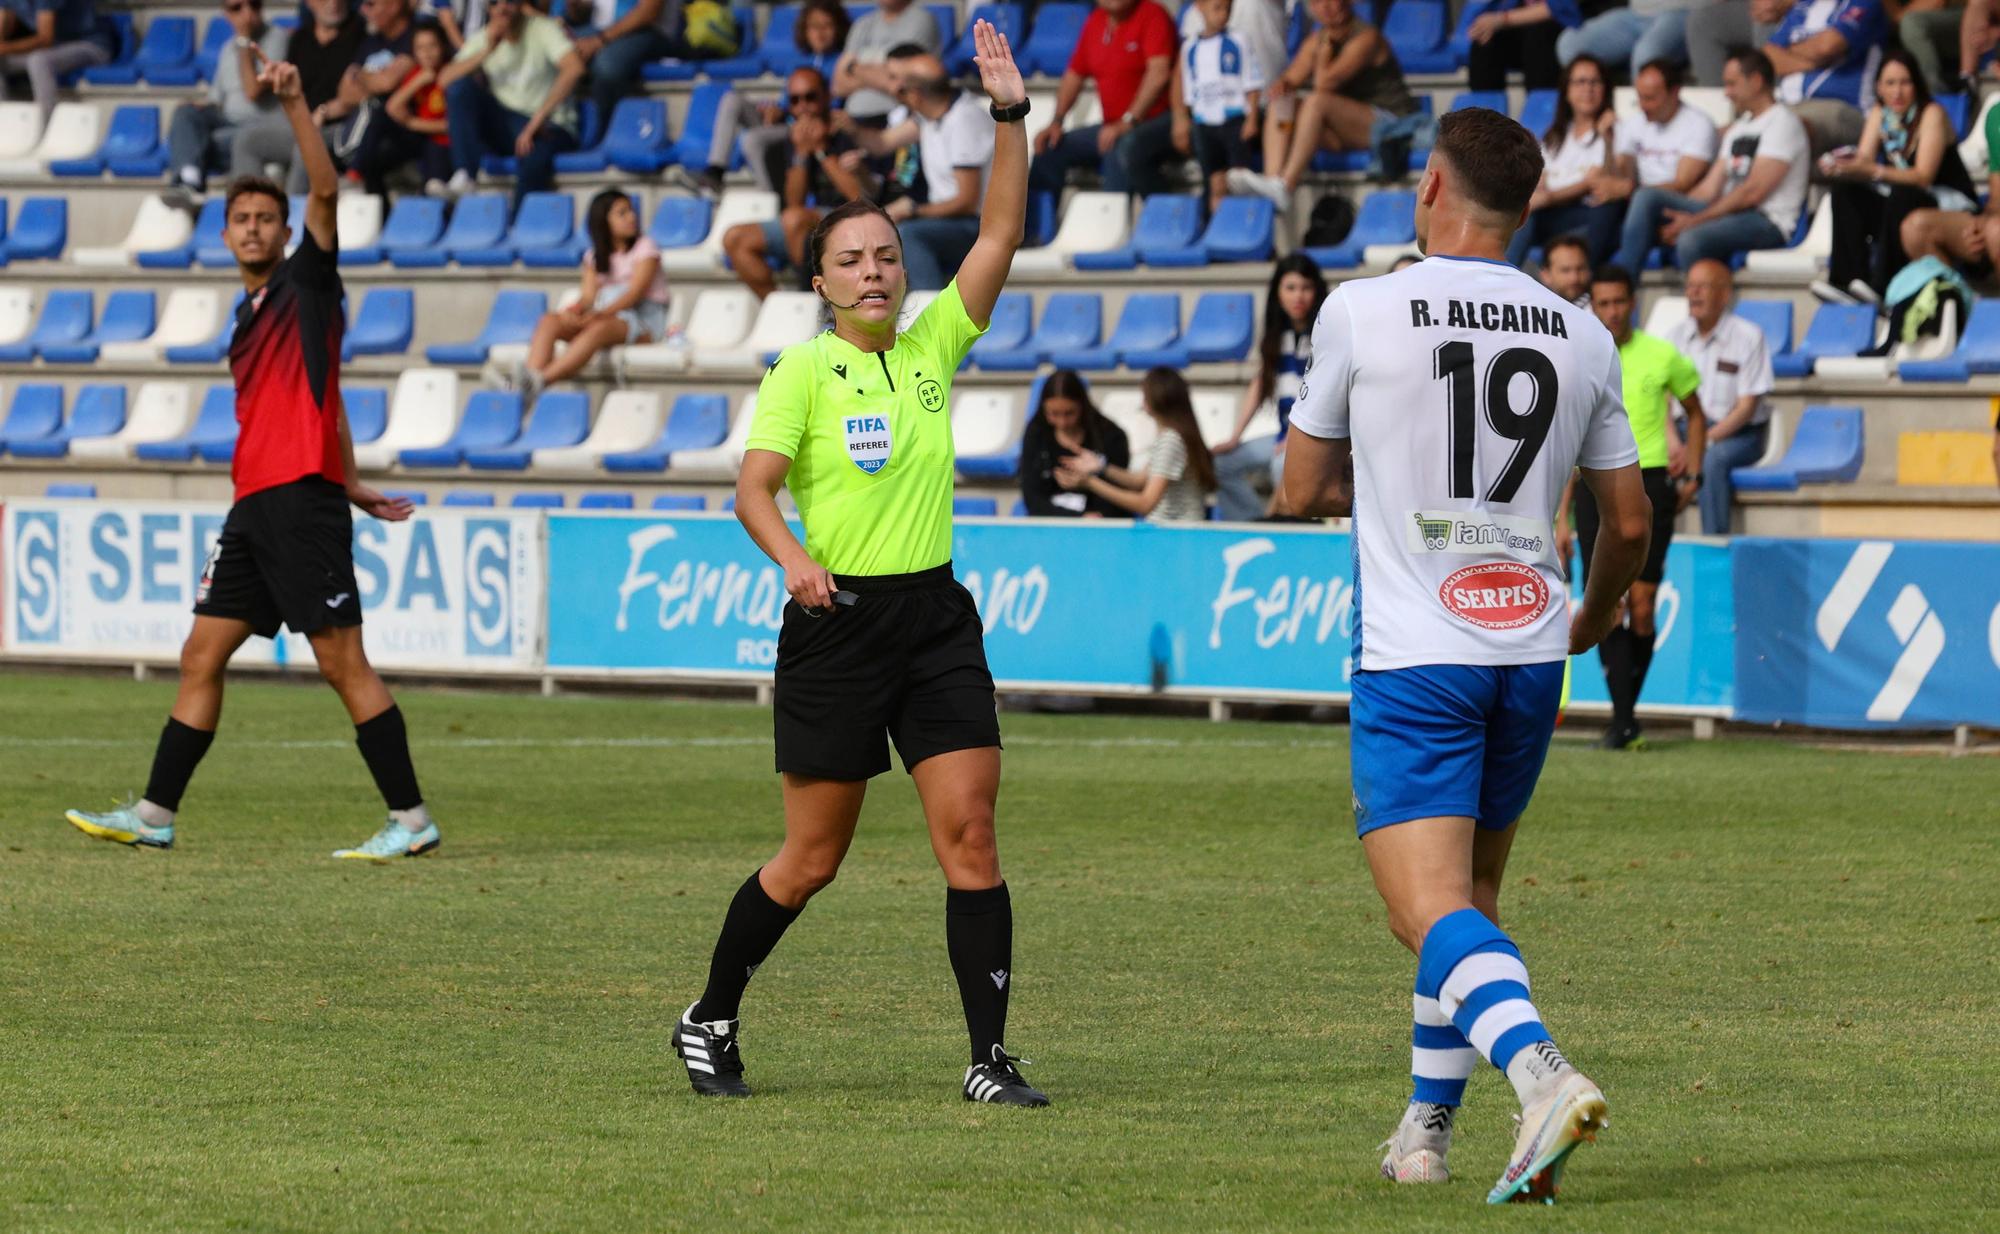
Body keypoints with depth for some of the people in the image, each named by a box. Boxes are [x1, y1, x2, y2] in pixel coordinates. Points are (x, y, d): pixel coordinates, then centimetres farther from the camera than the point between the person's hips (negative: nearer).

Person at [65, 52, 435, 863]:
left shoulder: (308, 281, 1)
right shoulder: (248, 315, 22)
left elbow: (325, 189, -15)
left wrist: (294, 104, -23)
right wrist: (353, 488, 23)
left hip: (303, 503, -9)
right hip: (254, 506, 9)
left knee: (341, 660, -10)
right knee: (201, 655, 8)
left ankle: (411, 820, -8)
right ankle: (154, 815, 13)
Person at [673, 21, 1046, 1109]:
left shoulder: (932, 349, 8)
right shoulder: (802, 371, -3)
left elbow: (1000, 233, 3)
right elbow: (753, 487, -10)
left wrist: (1010, 114, -8)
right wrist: (793, 559, -29)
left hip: (935, 619, 4)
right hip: (837, 622, -4)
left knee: (969, 832, -7)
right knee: (813, 857, 4)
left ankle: (989, 1059, -5)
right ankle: (708, 1021, 24)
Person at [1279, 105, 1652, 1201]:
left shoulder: (1360, 311, -6)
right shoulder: (1581, 336, 5)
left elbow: (1302, 489, 4)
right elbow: (1628, 518, 13)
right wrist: (1590, 623, 32)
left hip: (1412, 657, -5)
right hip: (1529, 651, 5)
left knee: (1430, 910, -12)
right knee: (1470, 893, 20)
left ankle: (1540, 1070, -36)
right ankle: (1427, 1130, 25)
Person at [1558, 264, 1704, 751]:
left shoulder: (1662, 356, 3)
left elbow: (1695, 414, 20)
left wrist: (1692, 474, 10)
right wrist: (1560, 519, 6)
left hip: (1650, 483, -1)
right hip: (1596, 487, 1)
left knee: (1641, 609, -4)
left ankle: (1627, 707, 12)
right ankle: (1623, 718, -9)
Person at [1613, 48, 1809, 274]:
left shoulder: (1782, 122, -5)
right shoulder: (1737, 130, 24)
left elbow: (1753, 192, -14)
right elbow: (1710, 188, 18)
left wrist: (1695, 220, -15)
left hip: (1768, 223, -9)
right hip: (1730, 214, 9)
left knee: (1692, 238, -37)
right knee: (1647, 198, -6)